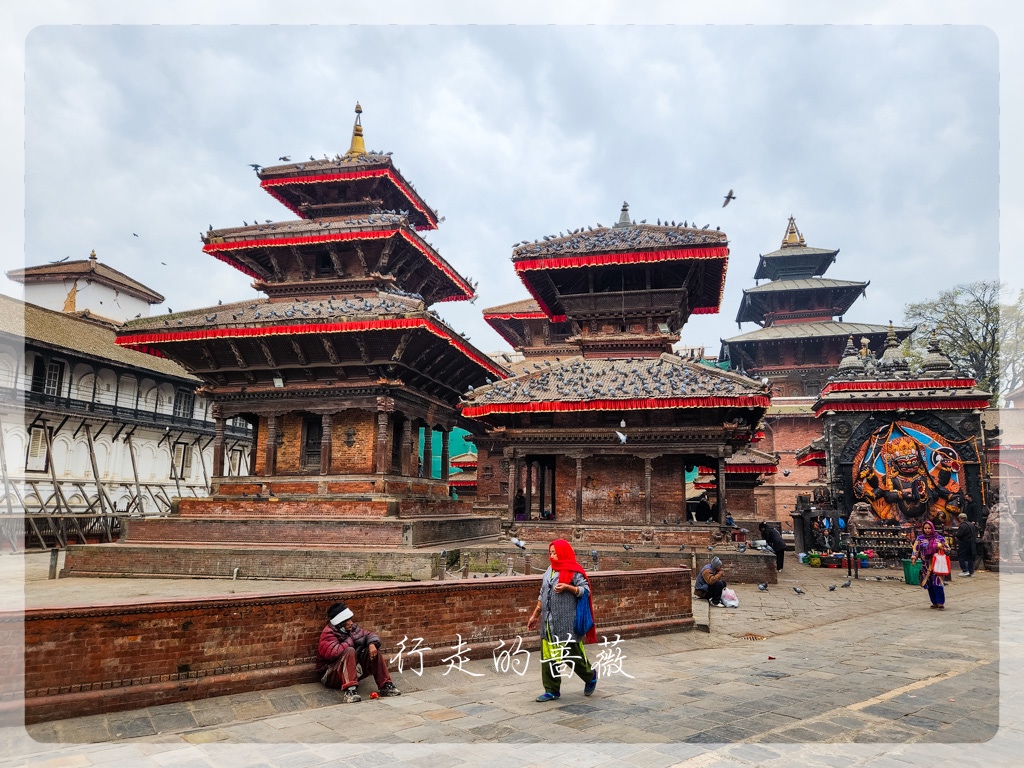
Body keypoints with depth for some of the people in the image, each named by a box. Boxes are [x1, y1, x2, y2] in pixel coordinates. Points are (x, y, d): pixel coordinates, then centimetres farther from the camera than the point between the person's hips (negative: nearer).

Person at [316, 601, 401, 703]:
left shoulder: (352, 629, 5)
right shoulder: (328, 634, -17)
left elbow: (369, 635, 10)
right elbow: (335, 652, -34)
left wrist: (372, 644, -14)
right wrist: (349, 641, -16)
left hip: (355, 669, 7)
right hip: (332, 675, -7)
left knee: (373, 651, -7)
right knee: (349, 651, -31)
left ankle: (385, 686, -9)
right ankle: (349, 691, -43)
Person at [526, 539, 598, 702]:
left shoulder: (574, 571, -8)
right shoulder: (549, 570, 13)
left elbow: (585, 591, -12)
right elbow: (542, 595, 20)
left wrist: (567, 587, -24)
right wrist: (535, 615, 21)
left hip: (567, 622, -7)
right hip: (548, 623, 7)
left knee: (572, 653, 2)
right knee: (548, 656, 6)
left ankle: (590, 675, 30)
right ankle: (552, 690, 17)